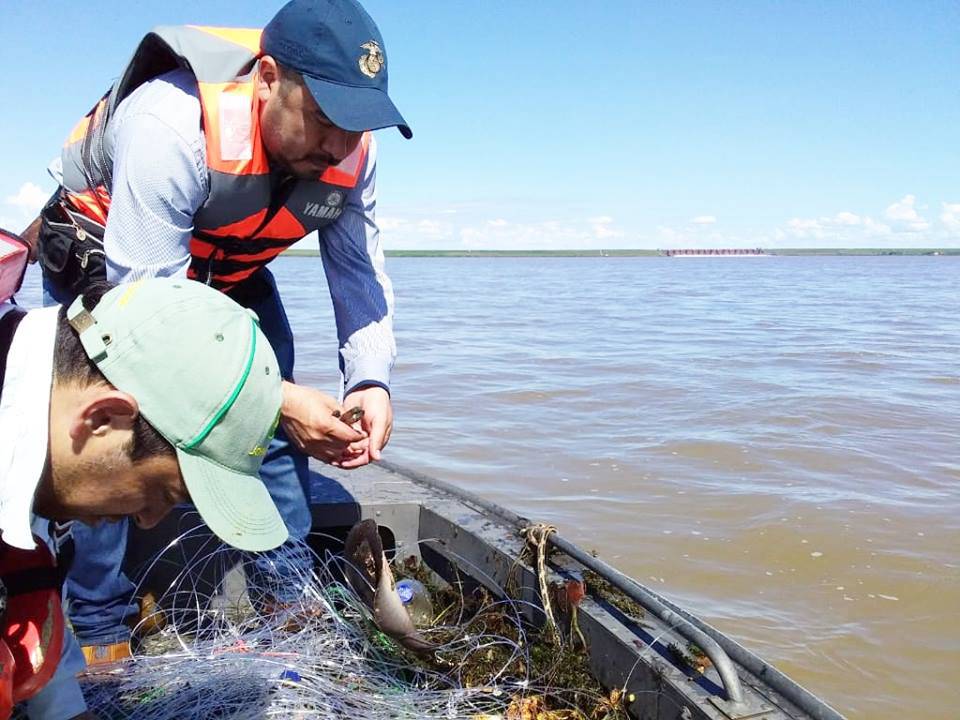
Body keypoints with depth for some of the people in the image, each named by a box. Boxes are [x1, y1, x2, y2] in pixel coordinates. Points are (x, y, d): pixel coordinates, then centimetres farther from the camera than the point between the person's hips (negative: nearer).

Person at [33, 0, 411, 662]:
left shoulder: (351, 153, -23)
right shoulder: (169, 125, -41)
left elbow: (361, 274, -16)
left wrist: (371, 380, -36)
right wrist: (275, 400, -47)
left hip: (230, 269, 5)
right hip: (107, 254, -5)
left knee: (279, 421, -3)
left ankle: (288, 596, 13)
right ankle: (99, 631, 2)